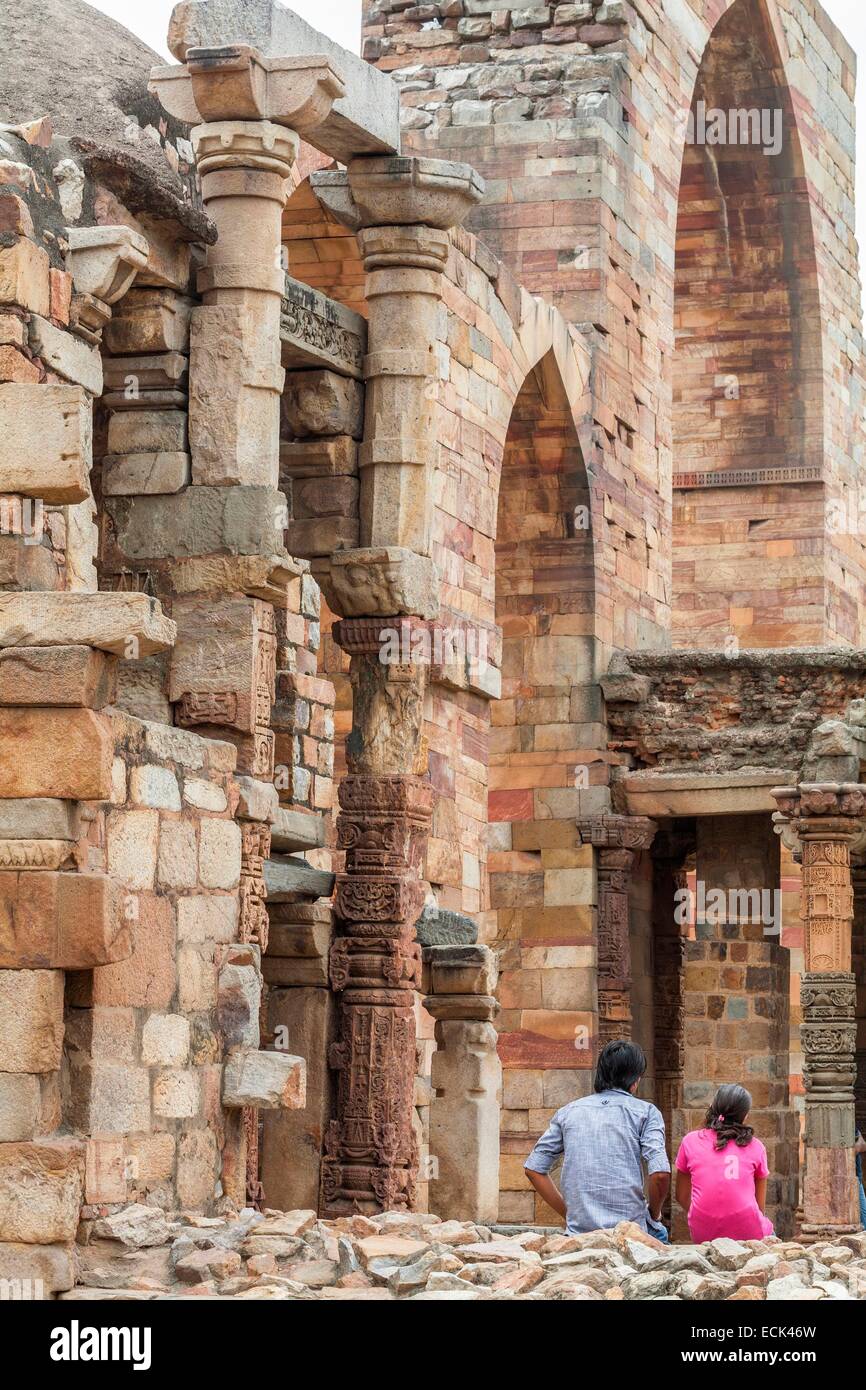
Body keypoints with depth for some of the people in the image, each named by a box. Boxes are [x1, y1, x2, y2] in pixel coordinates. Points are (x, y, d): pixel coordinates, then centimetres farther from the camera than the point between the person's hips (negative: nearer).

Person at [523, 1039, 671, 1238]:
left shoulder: (569, 1111, 14)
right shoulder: (645, 1112, 4)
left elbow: (533, 1169, 14)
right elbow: (660, 1173, -9)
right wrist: (654, 1215, 8)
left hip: (578, 1231, 3)